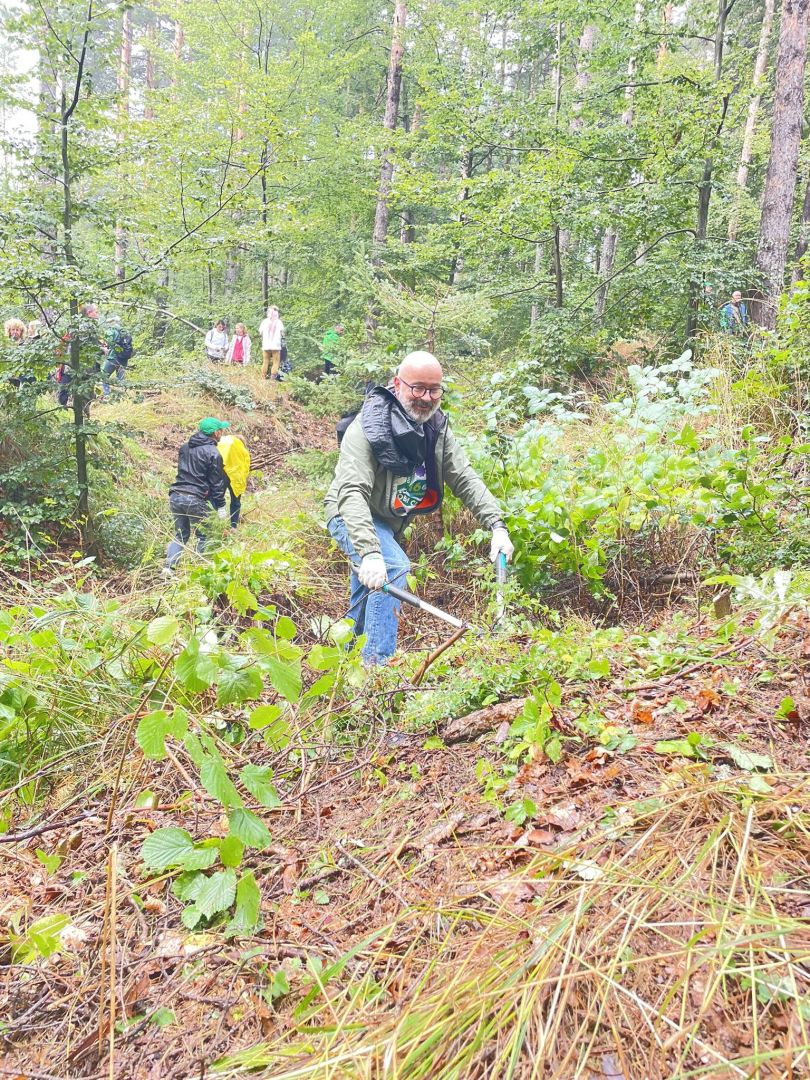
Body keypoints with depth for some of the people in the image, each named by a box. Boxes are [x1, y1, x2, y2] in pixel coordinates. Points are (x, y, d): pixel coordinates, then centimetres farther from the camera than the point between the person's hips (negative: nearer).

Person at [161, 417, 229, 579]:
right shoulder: (213, 453, -8)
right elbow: (217, 482, -7)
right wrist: (221, 507, -3)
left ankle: (168, 568, 2)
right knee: (202, 536, 9)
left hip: (176, 496, 6)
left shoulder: (185, 447, 13)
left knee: (180, 535, 15)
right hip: (195, 500, -6)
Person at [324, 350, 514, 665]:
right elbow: (351, 493, -40)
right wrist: (369, 553, -53)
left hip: (389, 521, 8)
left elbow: (465, 478, -10)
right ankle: (377, 664, -28)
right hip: (352, 517, -7)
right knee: (394, 567, -31)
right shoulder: (370, 427, -30)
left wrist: (496, 525, -24)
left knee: (366, 597, 19)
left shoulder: (437, 427, -8)